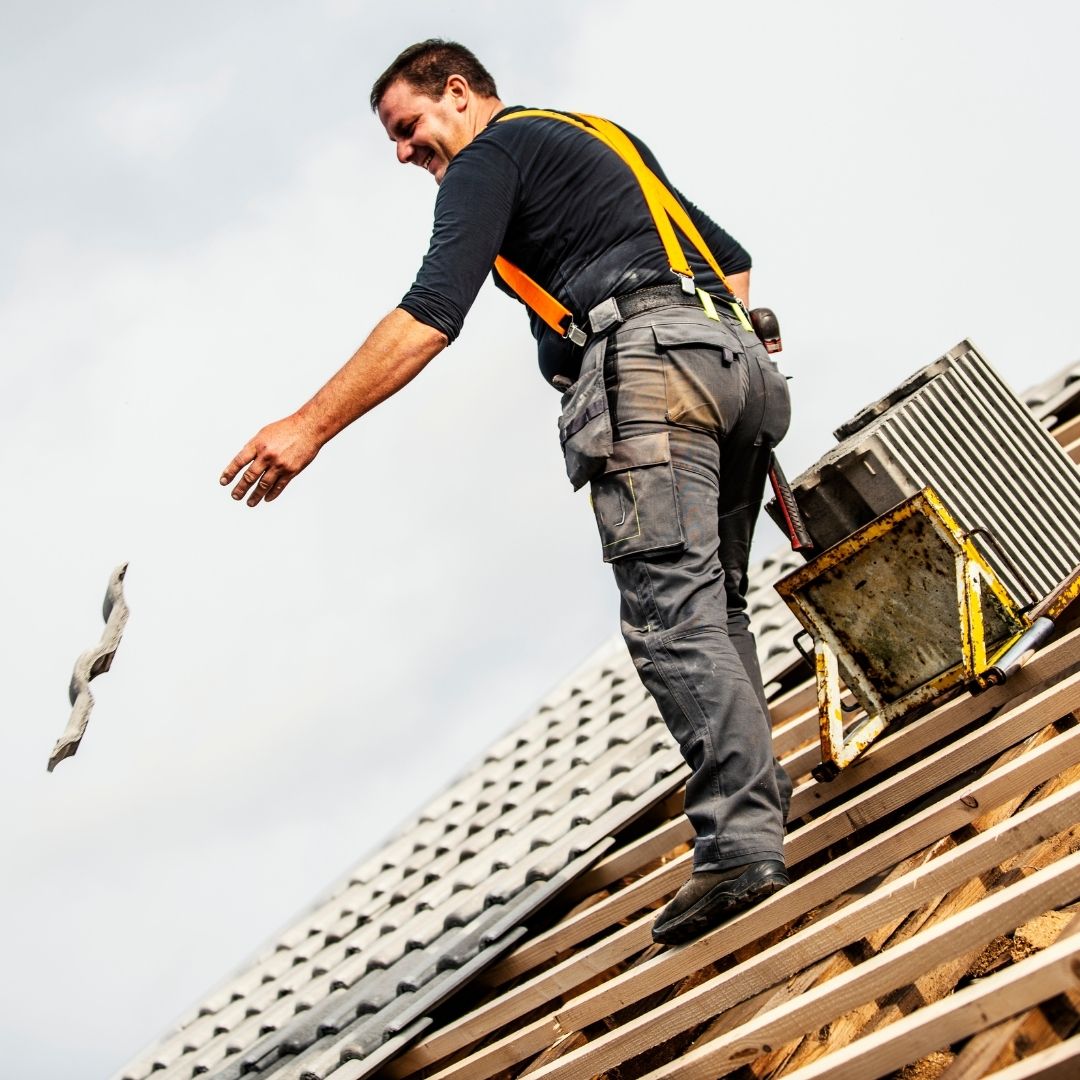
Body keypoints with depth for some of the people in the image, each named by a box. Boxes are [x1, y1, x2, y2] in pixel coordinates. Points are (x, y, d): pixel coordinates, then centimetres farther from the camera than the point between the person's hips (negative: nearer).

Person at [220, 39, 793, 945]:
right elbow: (733, 259, 34)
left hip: (640, 368, -9)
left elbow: (433, 312, -10)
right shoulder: (606, 138, 32)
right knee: (713, 607, 14)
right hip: (730, 359, 9)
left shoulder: (491, 155, 5)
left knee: (673, 619, -15)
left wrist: (311, 425, -12)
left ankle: (741, 844, -22)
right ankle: (756, 789, 14)